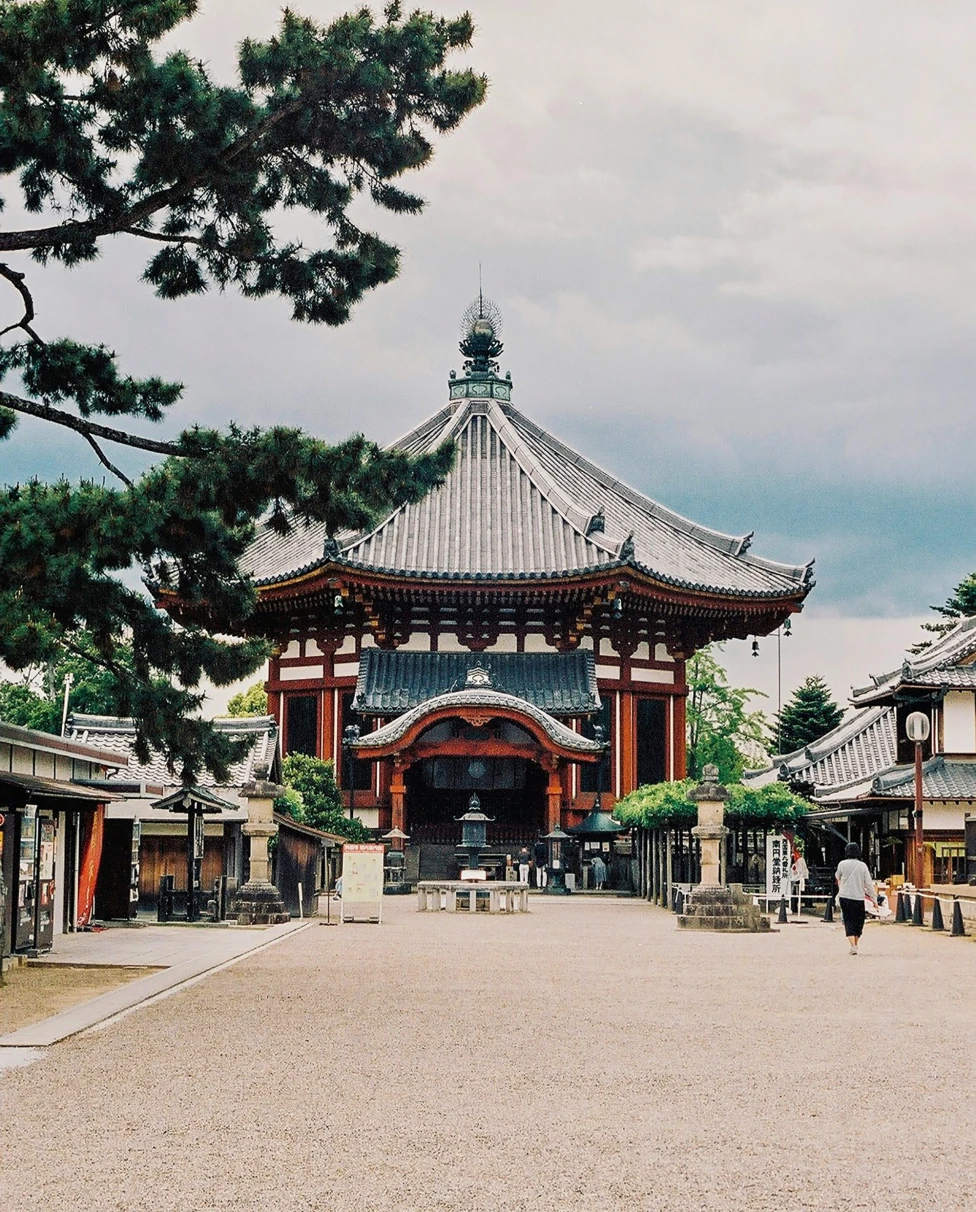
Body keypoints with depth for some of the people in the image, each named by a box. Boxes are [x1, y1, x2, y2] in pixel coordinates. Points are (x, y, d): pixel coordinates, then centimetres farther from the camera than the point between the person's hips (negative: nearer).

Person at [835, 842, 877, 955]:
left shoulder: (842, 864, -4)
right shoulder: (862, 866, -6)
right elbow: (869, 884, -5)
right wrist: (874, 899, 2)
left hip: (844, 897, 0)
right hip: (858, 898, 0)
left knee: (848, 921, 2)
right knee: (859, 921, 16)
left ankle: (853, 945, -12)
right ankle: (855, 944, 23)